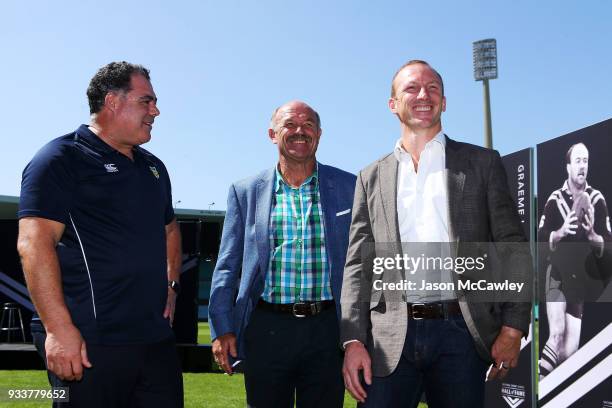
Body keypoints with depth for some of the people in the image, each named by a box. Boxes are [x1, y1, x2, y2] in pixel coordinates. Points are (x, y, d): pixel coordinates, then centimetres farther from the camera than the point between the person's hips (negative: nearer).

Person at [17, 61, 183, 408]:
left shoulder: (153, 167, 17)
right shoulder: (61, 158, -6)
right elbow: (35, 243, -16)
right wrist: (59, 328, -22)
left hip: (157, 338, 7)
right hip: (90, 345, -7)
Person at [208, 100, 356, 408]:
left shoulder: (348, 187, 4)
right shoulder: (246, 192, 5)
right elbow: (227, 266, 6)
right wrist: (221, 329, -1)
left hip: (327, 328, 0)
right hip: (267, 327, 0)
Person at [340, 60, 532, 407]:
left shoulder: (482, 163, 9)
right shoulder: (372, 178, 14)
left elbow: (513, 249, 4)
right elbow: (358, 264, 9)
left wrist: (512, 328, -5)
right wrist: (353, 340, -2)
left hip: (461, 333, -1)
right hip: (391, 340, 1)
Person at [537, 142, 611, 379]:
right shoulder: (555, 199, -4)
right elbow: (541, 240, -6)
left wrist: (592, 235, -23)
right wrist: (560, 232, -23)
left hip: (581, 278, 2)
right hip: (557, 274, -2)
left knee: (570, 351, 6)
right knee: (556, 334, -20)